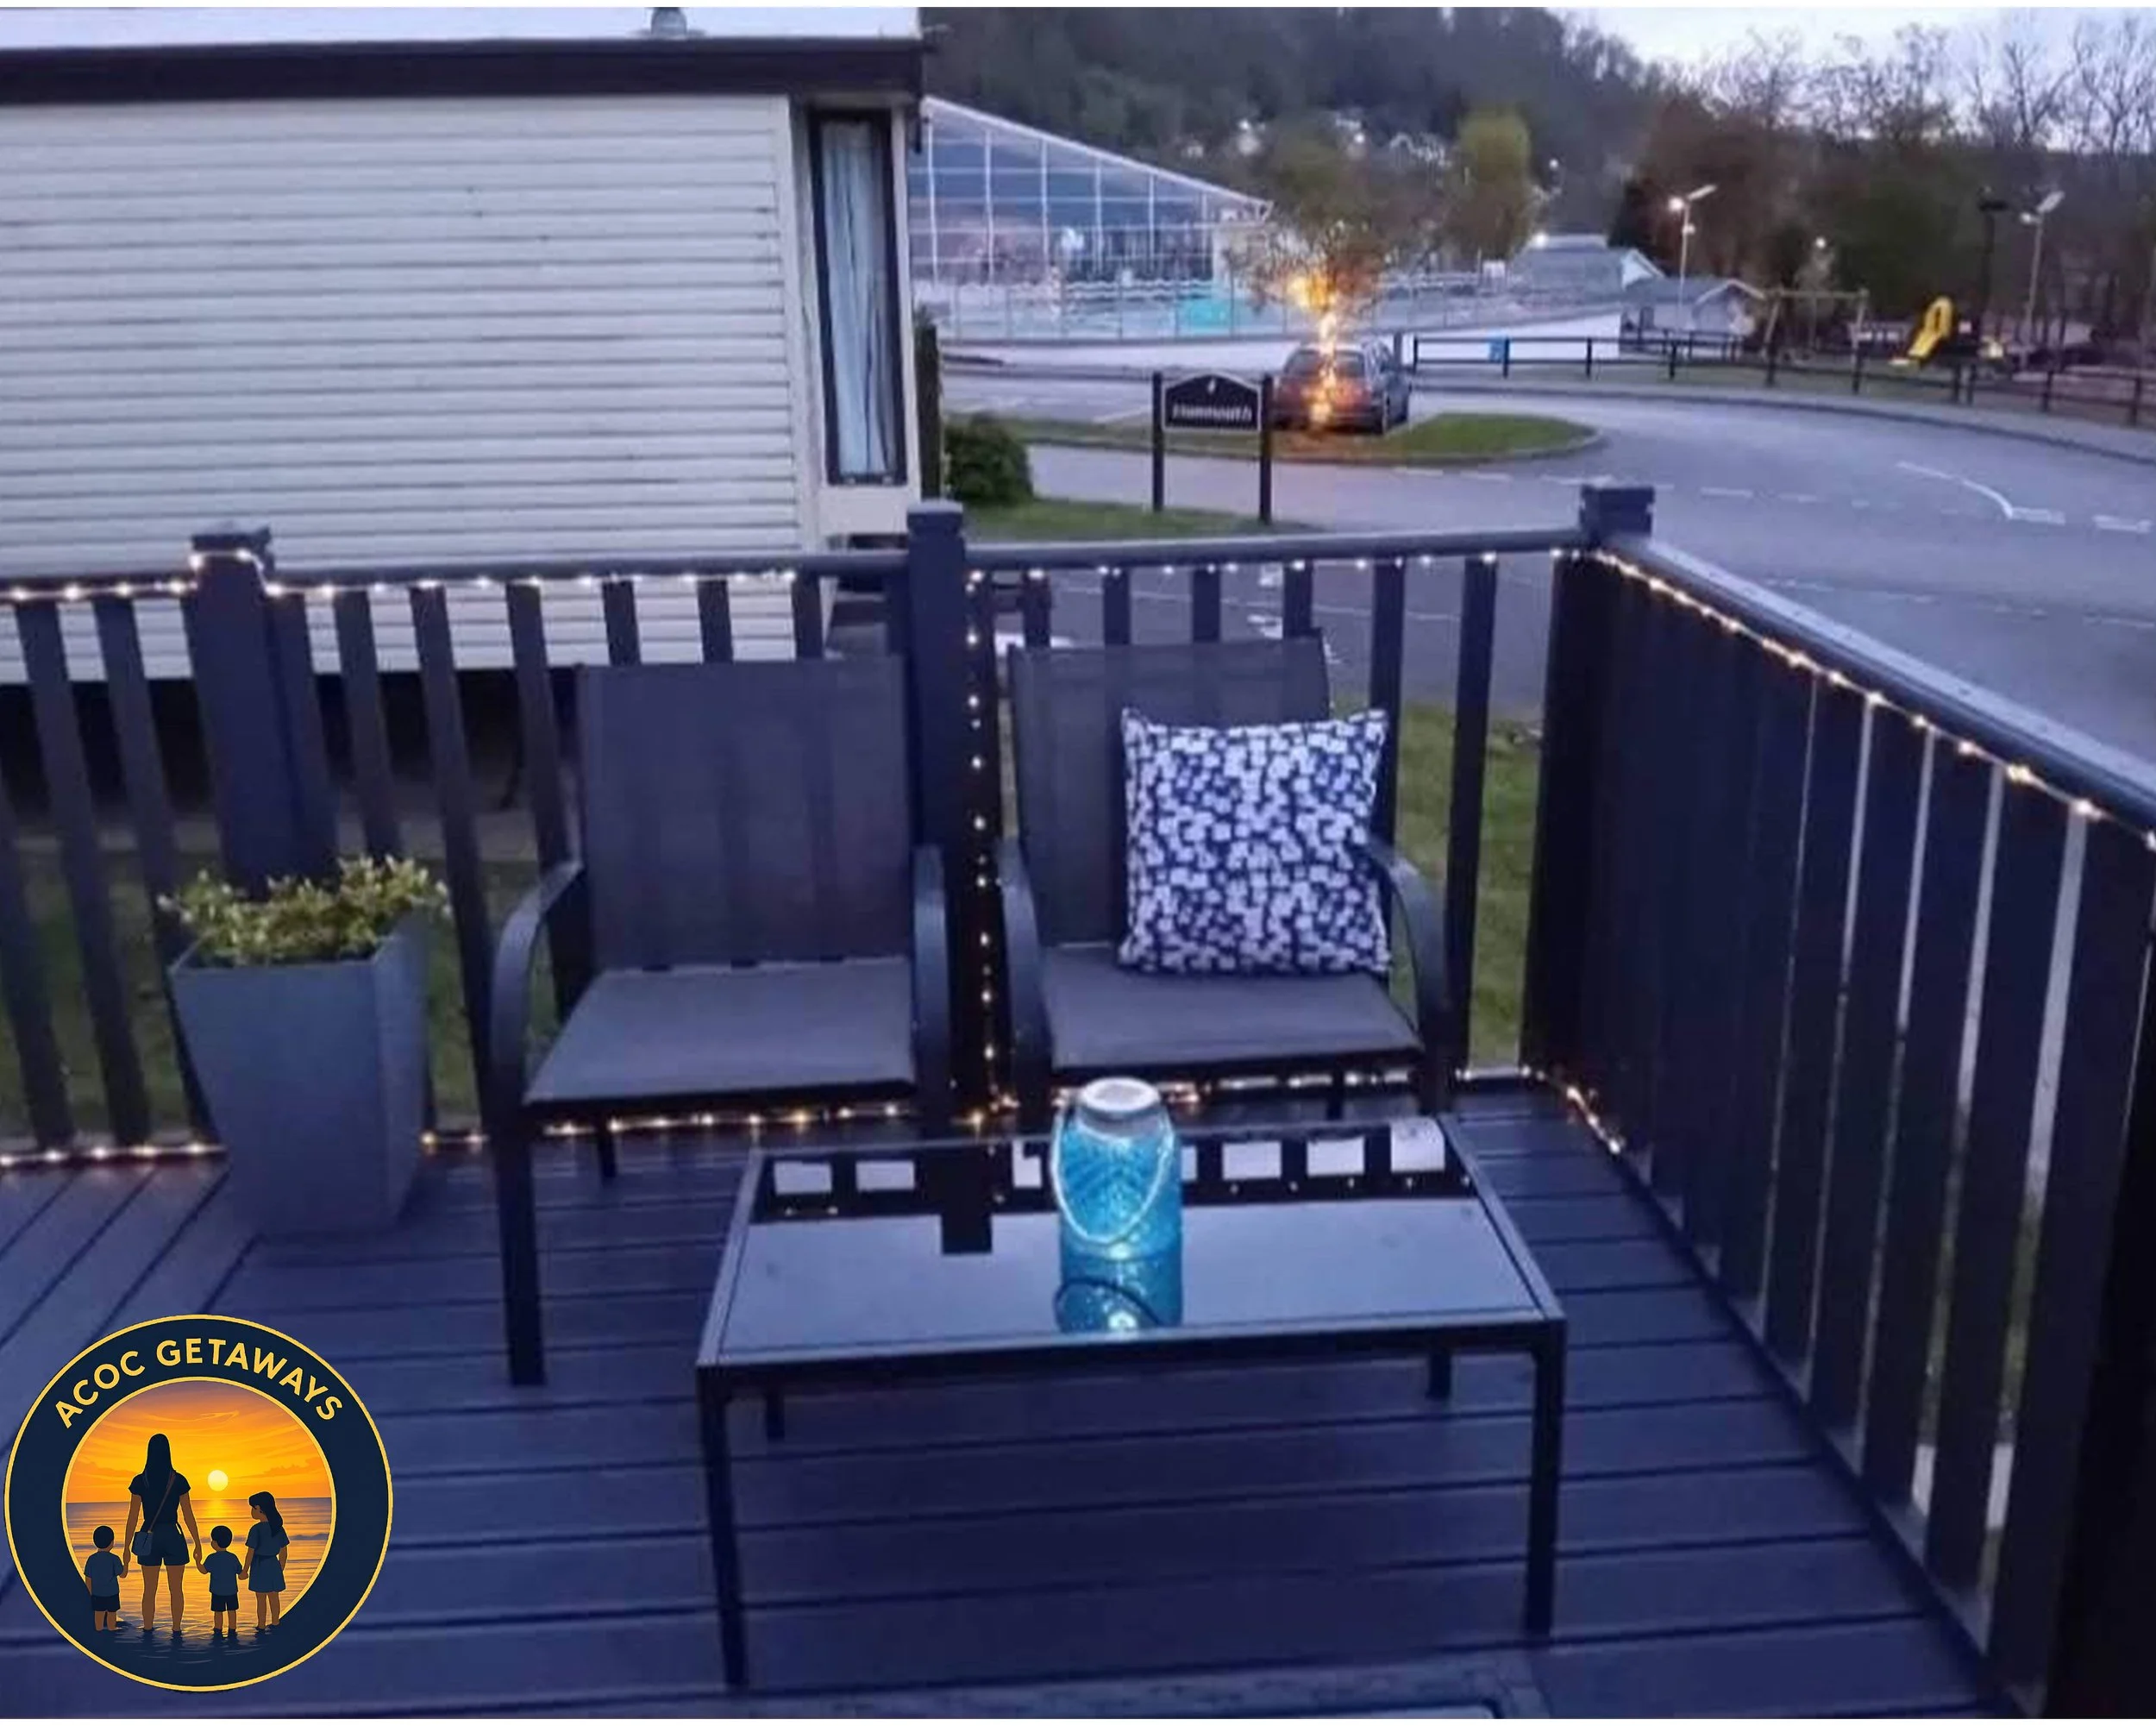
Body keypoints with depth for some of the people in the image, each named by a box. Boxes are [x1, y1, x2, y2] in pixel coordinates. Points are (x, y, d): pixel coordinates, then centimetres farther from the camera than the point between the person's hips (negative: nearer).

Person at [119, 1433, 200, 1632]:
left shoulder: (140, 1481, -4)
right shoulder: (178, 1480, -5)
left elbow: (133, 1517, -4)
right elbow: (188, 1516, -2)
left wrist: (127, 1547, 4)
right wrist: (198, 1544, 5)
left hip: (149, 1539, 1)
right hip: (173, 1537, -1)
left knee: (149, 1590, 11)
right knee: (176, 1589, 7)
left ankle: (148, 1631, 13)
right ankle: (176, 1631, 8)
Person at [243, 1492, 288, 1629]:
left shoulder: (256, 1529, -17)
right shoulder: (279, 1528, 1)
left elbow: (251, 1552, -14)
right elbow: (283, 1552, 8)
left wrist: (245, 1571, -4)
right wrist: (281, 1568, 19)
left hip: (259, 1566, -6)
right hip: (274, 1565, 6)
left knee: (261, 1599, 5)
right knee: (274, 1597, 15)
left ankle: (261, 1625, 12)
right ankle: (274, 1623, 26)